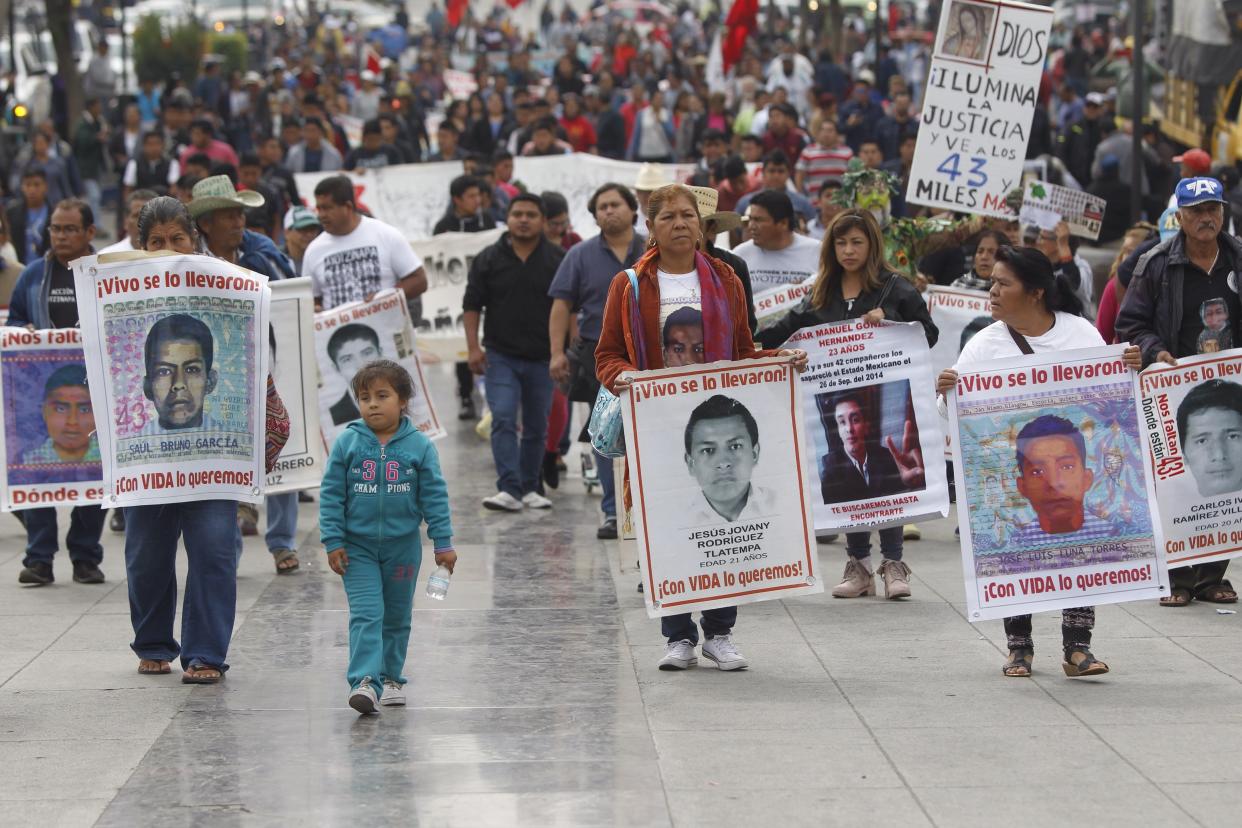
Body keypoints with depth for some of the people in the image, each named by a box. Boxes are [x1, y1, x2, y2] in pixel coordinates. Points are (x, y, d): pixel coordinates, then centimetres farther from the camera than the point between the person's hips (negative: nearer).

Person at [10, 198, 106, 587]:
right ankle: (38, 558, -1)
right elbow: (13, 322, 17)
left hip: (94, 388, -1)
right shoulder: (33, 275, 11)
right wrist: (26, 333, -4)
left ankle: (86, 556, 12)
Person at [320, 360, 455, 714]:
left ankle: (391, 677, 28)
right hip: (358, 547, -1)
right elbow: (331, 495, -2)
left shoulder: (419, 446, -4)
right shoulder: (347, 443, -5)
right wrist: (333, 542, -7)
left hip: (403, 547, 1)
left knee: (396, 617, 13)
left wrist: (443, 543, -3)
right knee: (366, 615, -12)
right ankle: (365, 681, -20)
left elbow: (434, 496, -1)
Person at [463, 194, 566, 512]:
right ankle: (509, 489, -20)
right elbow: (472, 304, 5)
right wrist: (474, 347, -4)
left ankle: (529, 488, 18)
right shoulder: (489, 259, 4)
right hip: (501, 356, -1)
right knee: (503, 420, -14)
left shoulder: (558, 260, 3)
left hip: (542, 358, 1)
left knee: (537, 427, 7)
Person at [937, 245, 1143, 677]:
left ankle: (1077, 647, 3)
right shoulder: (986, 344, -3)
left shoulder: (1081, 332, 0)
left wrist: (1129, 367, -12)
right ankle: (1019, 647, 17)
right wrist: (945, 392, -29)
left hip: (1075, 461, 0)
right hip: (1012, 466, 0)